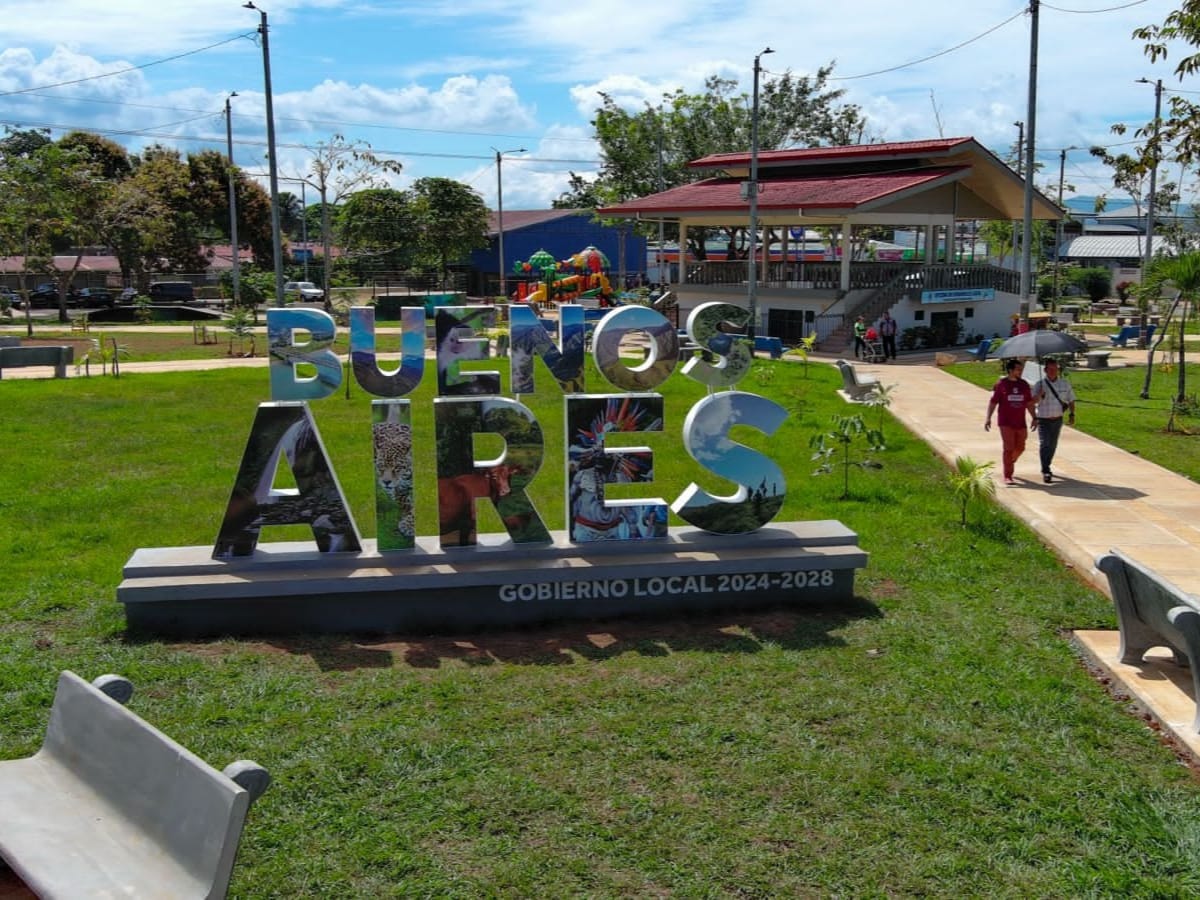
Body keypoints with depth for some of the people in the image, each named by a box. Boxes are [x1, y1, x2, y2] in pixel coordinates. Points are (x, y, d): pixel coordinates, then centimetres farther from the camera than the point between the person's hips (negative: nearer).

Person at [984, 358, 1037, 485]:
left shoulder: (1024, 384, 8)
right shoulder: (1001, 384, -5)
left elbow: (1029, 403, 14)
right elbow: (993, 402, -3)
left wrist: (1034, 418, 10)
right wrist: (988, 418, -11)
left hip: (1020, 423, 5)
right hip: (1006, 422, -5)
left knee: (1020, 448, 13)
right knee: (1009, 448, -9)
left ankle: (1010, 463, 43)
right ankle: (1008, 476, -4)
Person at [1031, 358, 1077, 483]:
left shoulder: (1065, 384, 3)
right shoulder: (1040, 385, -8)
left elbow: (1071, 400, 13)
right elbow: (1033, 401, -19)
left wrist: (1072, 414, 3)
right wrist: (1040, 394, -39)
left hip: (1057, 420, 4)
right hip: (1043, 420, -4)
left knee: (1053, 445, 15)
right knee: (1044, 444, -17)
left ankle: (1046, 467, 33)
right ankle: (1046, 472, -20)